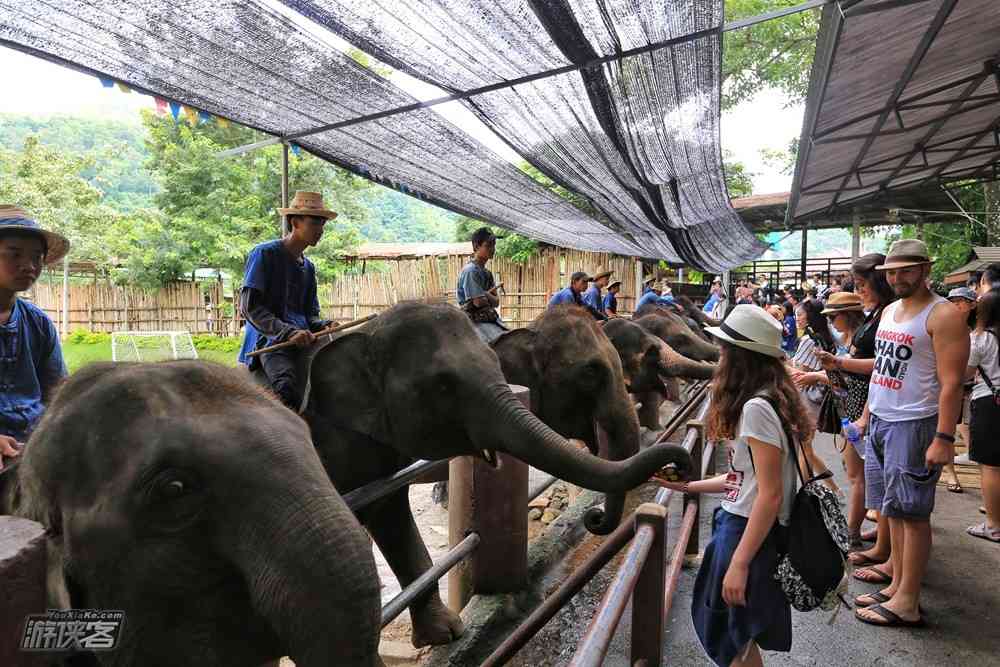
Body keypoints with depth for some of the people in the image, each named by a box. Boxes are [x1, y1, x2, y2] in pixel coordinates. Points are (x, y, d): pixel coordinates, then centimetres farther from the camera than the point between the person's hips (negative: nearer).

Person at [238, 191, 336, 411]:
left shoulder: (308, 266, 20)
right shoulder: (265, 254, 0)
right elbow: (249, 306, -9)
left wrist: (325, 325, -3)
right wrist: (288, 332, -19)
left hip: (303, 339, 7)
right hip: (270, 339, -7)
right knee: (288, 387, -35)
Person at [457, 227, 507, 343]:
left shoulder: (487, 272, 14)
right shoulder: (470, 270, -13)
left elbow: (496, 302, 7)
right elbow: (478, 301, -19)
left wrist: (485, 294, -12)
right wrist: (490, 296, 0)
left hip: (491, 318, 9)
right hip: (475, 321, -9)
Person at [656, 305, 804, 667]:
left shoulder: (756, 408, -22)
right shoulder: (770, 399, 8)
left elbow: (770, 494, -23)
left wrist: (739, 563, -22)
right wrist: (686, 485, 13)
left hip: (750, 532, -9)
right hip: (741, 524, 9)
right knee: (734, 636, 22)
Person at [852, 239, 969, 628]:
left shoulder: (942, 315, -11)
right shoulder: (889, 311, 14)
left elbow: (951, 383, -17)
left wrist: (944, 438, -21)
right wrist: (866, 415, 19)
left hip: (913, 425, -8)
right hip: (880, 422, 8)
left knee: (911, 512, -1)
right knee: (893, 511, 14)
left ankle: (907, 603, 9)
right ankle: (896, 586, 25)